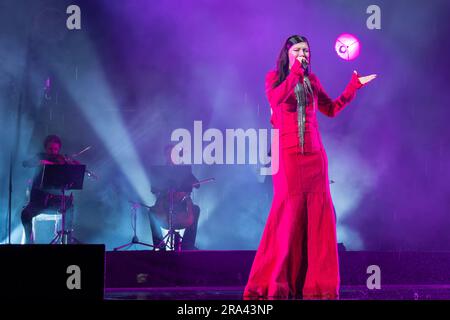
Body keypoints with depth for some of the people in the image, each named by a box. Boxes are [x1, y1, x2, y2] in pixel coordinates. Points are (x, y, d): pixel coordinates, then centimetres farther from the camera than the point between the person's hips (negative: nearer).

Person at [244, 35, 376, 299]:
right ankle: (274, 283, -3)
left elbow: (332, 109, 20)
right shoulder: (275, 77, 4)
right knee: (288, 214, -9)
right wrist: (296, 71, -18)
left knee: (318, 214, -1)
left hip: (314, 155, 4)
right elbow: (276, 99, -17)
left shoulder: (311, 80, 14)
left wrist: (354, 86, 15)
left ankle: (317, 282, 3)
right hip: (287, 154, -4)